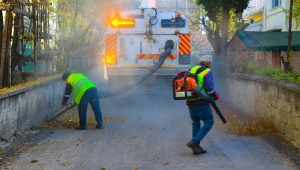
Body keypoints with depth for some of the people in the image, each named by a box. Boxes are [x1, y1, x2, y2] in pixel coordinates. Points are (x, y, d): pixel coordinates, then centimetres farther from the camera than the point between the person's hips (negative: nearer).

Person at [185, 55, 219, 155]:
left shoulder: (191, 70, 14)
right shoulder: (207, 72, -6)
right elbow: (209, 88, -15)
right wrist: (215, 95, 2)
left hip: (190, 102, 7)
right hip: (201, 102, -7)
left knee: (196, 123, 15)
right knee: (209, 122, 4)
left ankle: (196, 147, 17)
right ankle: (194, 142, -7)